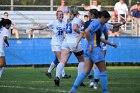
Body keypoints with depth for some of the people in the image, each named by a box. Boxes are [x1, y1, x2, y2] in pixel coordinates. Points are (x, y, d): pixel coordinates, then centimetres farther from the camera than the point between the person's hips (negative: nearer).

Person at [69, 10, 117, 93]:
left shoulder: (101, 25, 20)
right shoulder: (96, 23, -10)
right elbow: (87, 31, -24)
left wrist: (110, 44, 36)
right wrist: (91, 44, -21)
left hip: (89, 50, 9)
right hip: (94, 49, -9)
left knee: (86, 72, 3)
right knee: (103, 70, 1)